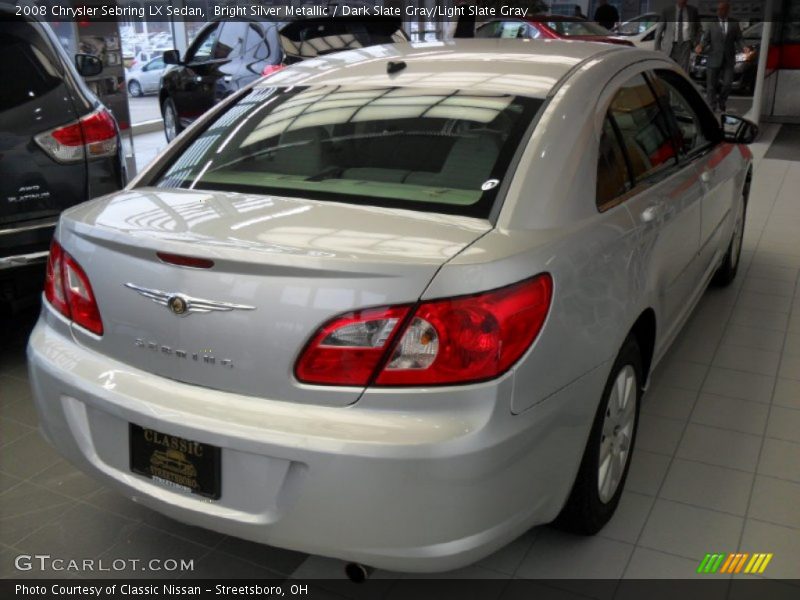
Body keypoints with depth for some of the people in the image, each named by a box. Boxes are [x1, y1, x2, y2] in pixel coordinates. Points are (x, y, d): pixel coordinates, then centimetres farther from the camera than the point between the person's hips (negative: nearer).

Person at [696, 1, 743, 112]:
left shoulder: (734, 23, 7)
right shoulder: (710, 23, 4)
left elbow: (738, 40, 5)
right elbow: (706, 39, 0)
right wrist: (700, 47, -21)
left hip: (728, 60, 1)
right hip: (714, 59, -1)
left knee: (727, 84, -4)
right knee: (711, 85, -1)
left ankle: (721, 102, 23)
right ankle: (712, 108, 8)